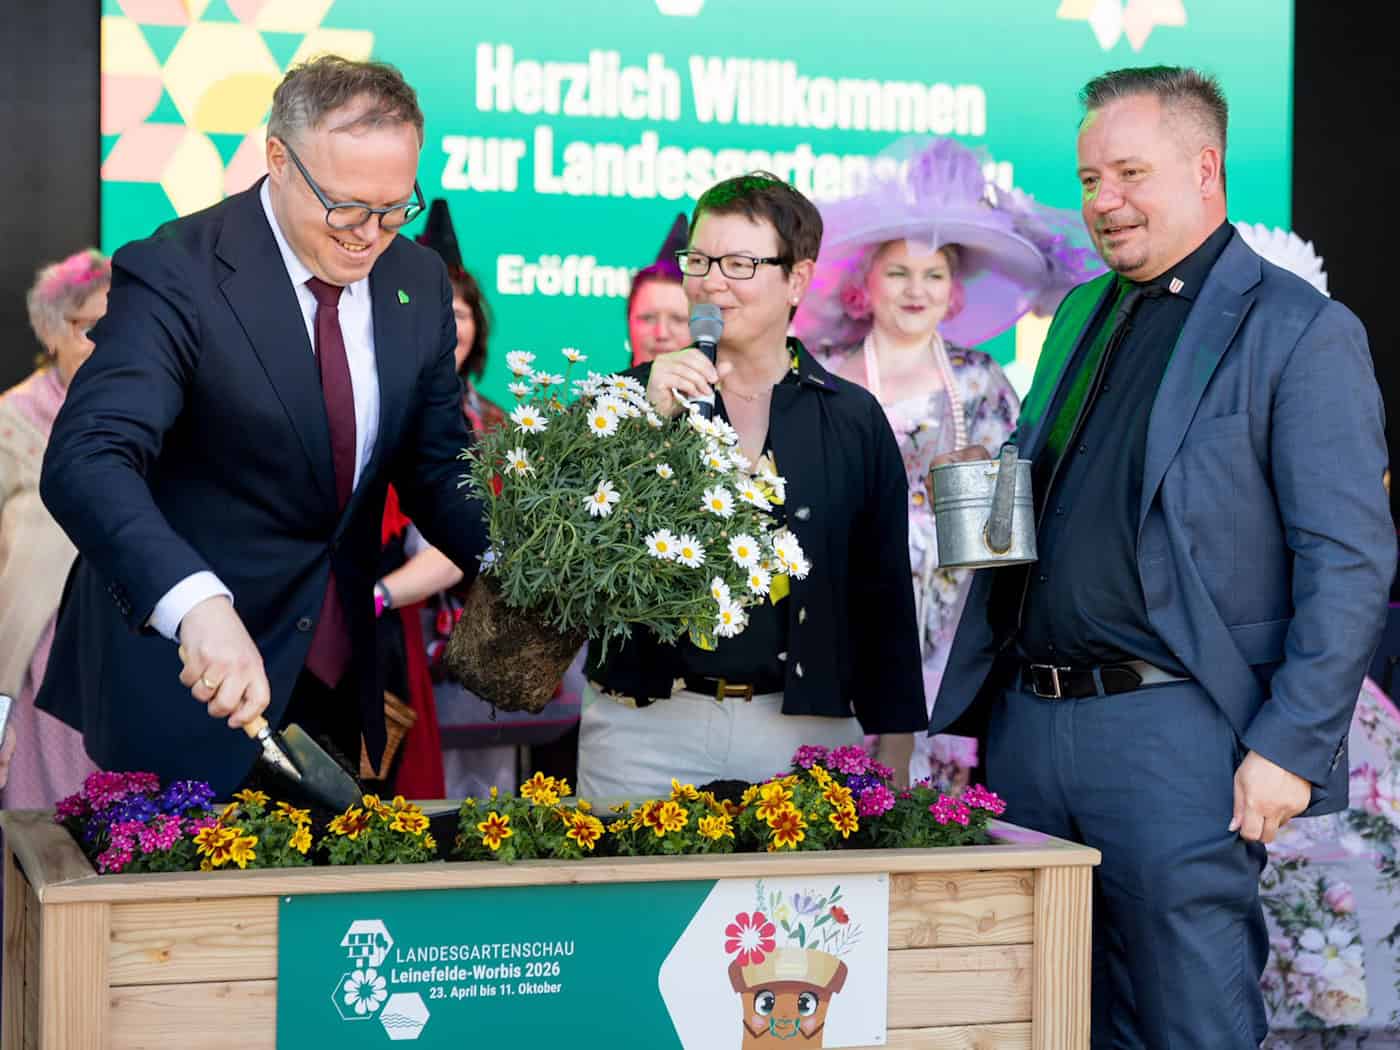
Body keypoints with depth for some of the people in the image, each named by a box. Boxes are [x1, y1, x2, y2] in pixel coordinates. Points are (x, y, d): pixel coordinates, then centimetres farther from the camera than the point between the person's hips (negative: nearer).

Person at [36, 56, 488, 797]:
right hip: (178, 675, -6)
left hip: (334, 679, 6)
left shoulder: (418, 280, 2)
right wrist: (197, 604, -48)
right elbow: (85, 460, -31)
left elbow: (435, 467, 11)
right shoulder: (175, 275, -18)